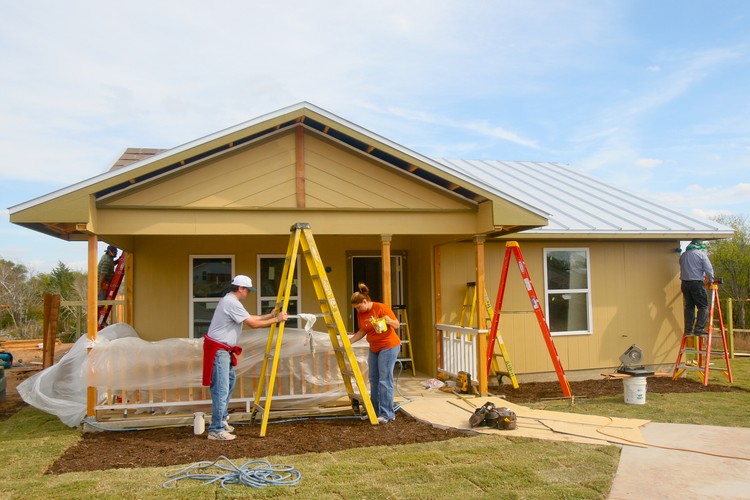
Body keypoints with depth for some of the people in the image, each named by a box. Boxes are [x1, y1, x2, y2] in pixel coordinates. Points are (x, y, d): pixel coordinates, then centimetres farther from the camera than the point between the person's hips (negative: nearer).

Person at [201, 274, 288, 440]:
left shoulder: (230, 301, 15)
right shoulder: (232, 303, -17)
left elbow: (250, 318, 21)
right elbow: (253, 323, -17)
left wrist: (270, 315, 19)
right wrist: (276, 320, -8)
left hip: (224, 350, 11)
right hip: (218, 350, -11)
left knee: (229, 384, 19)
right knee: (221, 389, -10)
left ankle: (221, 421, 29)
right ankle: (216, 430, -7)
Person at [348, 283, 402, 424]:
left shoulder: (381, 308, -17)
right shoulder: (360, 313, 2)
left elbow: (396, 324, -10)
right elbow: (362, 331, 12)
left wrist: (389, 321, -30)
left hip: (389, 346, -8)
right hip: (374, 348, 8)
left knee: (385, 380, -9)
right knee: (374, 379, 10)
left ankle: (387, 414, -4)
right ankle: (375, 411, 20)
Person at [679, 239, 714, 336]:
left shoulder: (683, 255, 13)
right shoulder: (701, 254, -4)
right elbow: (709, 269, -7)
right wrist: (711, 280, 10)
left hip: (685, 283, 6)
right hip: (697, 284, -6)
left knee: (689, 307, 10)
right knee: (703, 306, 0)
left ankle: (688, 330, 9)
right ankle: (699, 329, -8)